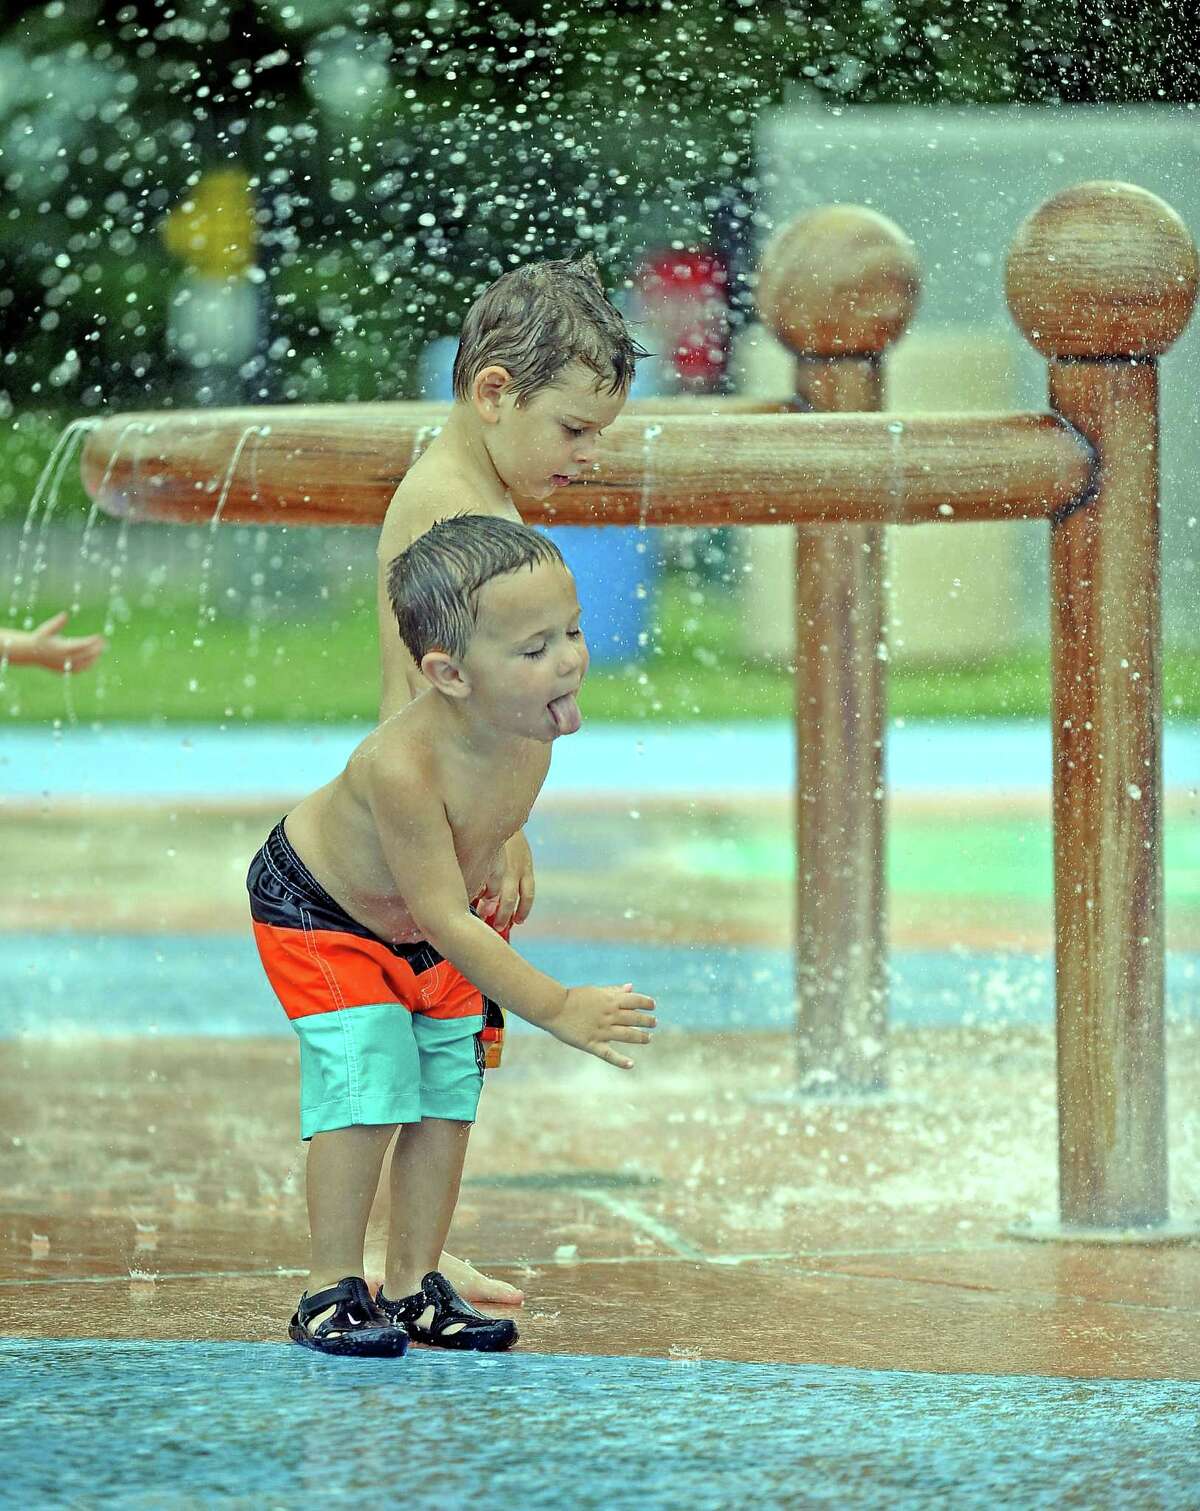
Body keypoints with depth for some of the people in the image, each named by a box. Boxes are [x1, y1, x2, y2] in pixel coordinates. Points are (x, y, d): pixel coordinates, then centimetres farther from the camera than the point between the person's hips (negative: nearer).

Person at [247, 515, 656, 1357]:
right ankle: (333, 1289, -3)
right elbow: (446, 920, -39)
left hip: (434, 920, 7)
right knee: (365, 1090, -15)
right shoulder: (403, 766, -44)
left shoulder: (536, 727, -22)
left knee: (449, 1096, 4)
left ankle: (414, 1285, 15)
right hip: (320, 910, -7)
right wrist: (557, 1009, -39)